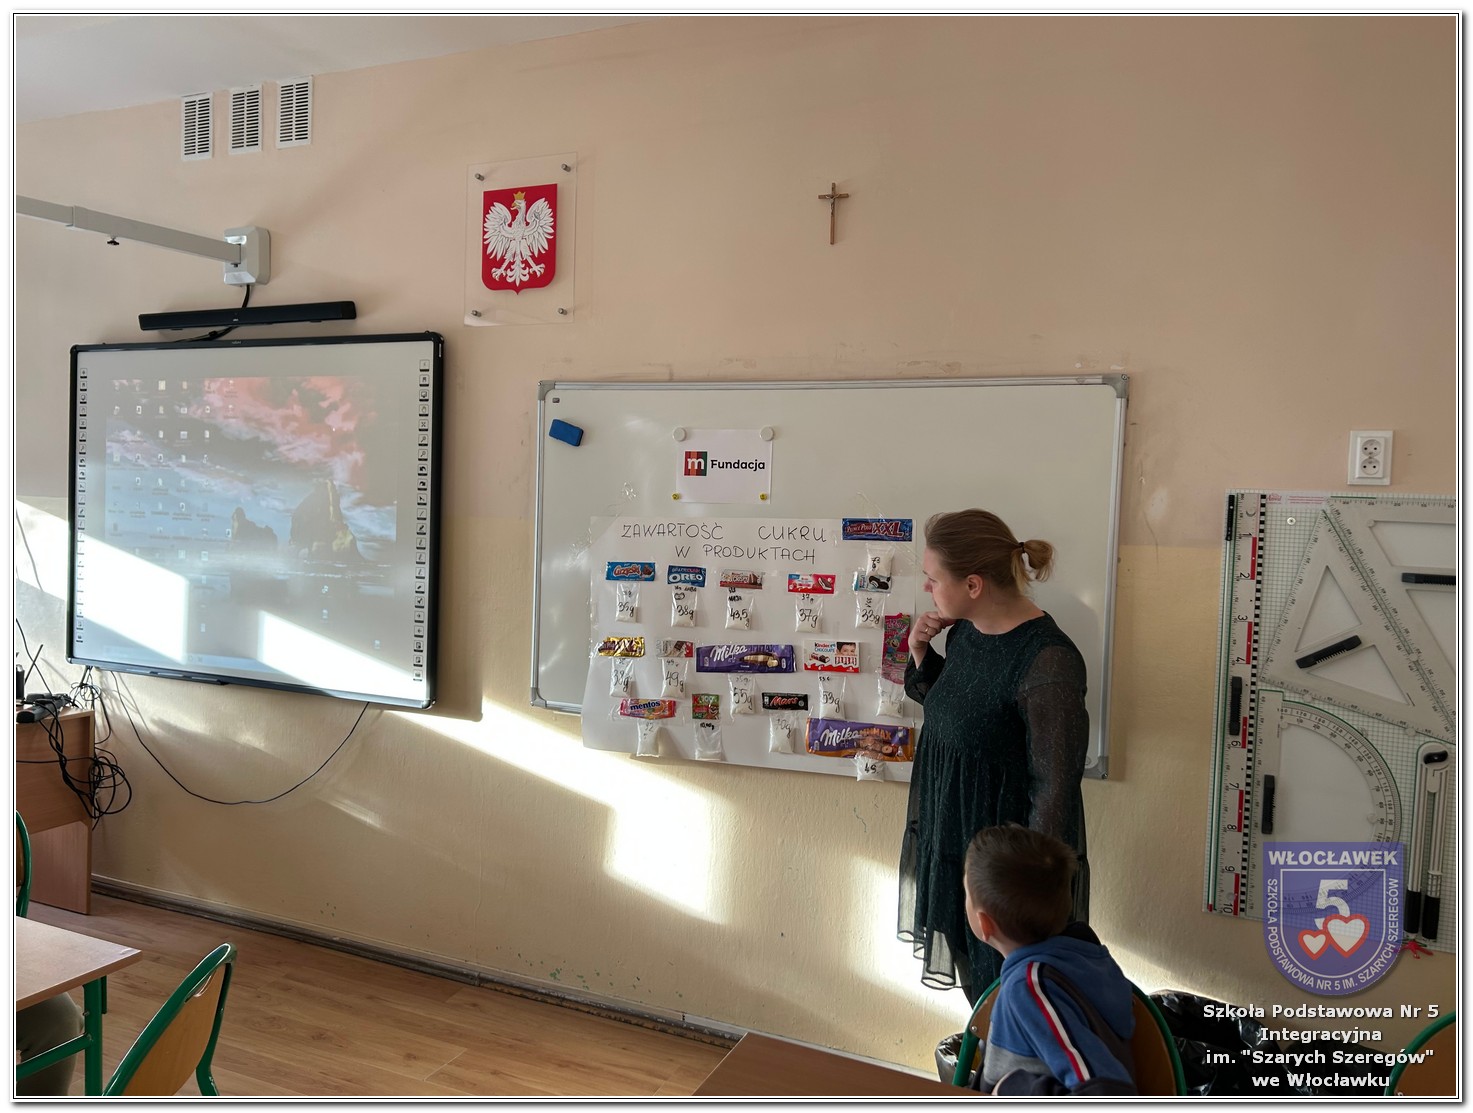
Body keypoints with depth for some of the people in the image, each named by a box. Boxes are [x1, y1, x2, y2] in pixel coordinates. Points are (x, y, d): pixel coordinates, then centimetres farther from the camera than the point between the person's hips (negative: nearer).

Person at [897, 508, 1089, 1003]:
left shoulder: (1047, 661, -27)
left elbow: (1055, 789, -23)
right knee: (976, 983, 25)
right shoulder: (965, 631, -1)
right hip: (950, 837, 8)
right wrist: (920, 654, -3)